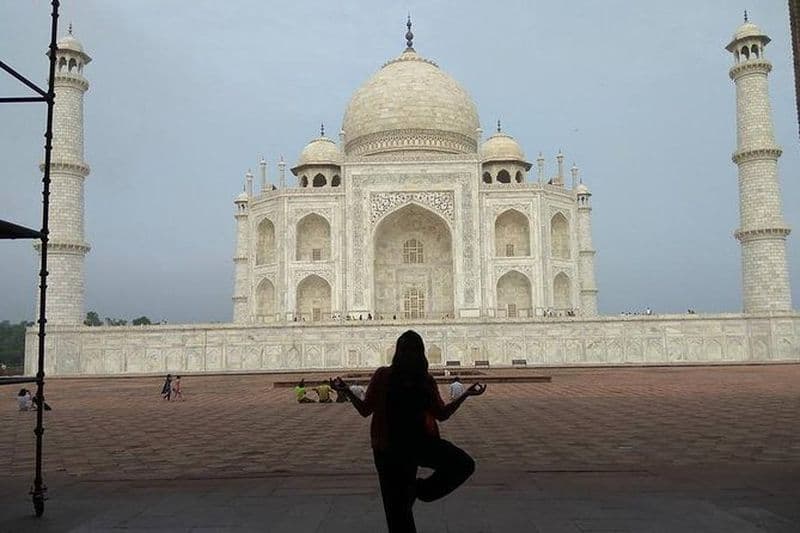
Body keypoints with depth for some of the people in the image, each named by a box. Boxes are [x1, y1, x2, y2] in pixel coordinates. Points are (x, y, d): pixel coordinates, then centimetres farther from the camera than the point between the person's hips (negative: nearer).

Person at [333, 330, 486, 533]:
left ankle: (421, 489, 6)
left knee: (464, 464, -17)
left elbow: (442, 414, 9)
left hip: (421, 440, 2)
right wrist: (347, 391, -14)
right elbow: (365, 410, 0)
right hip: (390, 446, -2)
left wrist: (465, 395, 2)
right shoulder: (383, 376, -3)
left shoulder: (426, 380, 4)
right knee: (397, 506, 2)